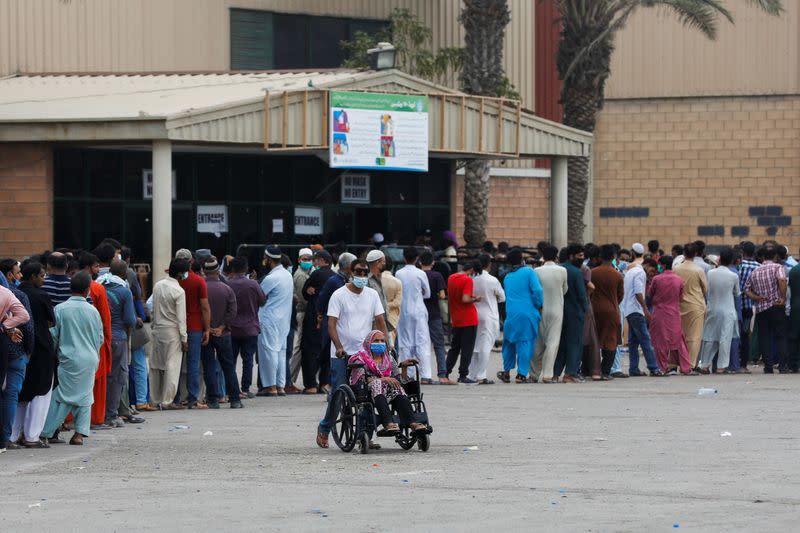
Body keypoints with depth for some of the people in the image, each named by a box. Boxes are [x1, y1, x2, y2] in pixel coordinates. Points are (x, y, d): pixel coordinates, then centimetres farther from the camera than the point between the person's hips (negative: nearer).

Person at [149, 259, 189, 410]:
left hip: (157, 328, 6)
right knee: (172, 366, -2)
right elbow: (181, 317, -14)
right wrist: (184, 339, -9)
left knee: (156, 365, 12)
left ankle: (156, 399, 18)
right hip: (172, 331, -6)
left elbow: (153, 308, 11)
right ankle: (167, 401, -4)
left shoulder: (157, 285, 3)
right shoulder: (179, 291, -15)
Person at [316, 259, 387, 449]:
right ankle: (324, 428, 17)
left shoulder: (372, 295, 9)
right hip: (342, 353, -3)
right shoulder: (339, 295, -3)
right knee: (337, 393, -3)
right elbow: (331, 323, -9)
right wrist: (339, 347, -22)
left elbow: (380, 322, 8)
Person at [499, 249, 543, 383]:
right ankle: (522, 374, -1)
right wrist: (539, 306, 1)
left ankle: (507, 372, 22)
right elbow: (537, 291, -14)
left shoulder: (507, 278, 13)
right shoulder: (529, 272, -4)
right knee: (526, 343, 0)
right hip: (528, 314, -4)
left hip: (511, 315, 4)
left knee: (509, 343, 16)